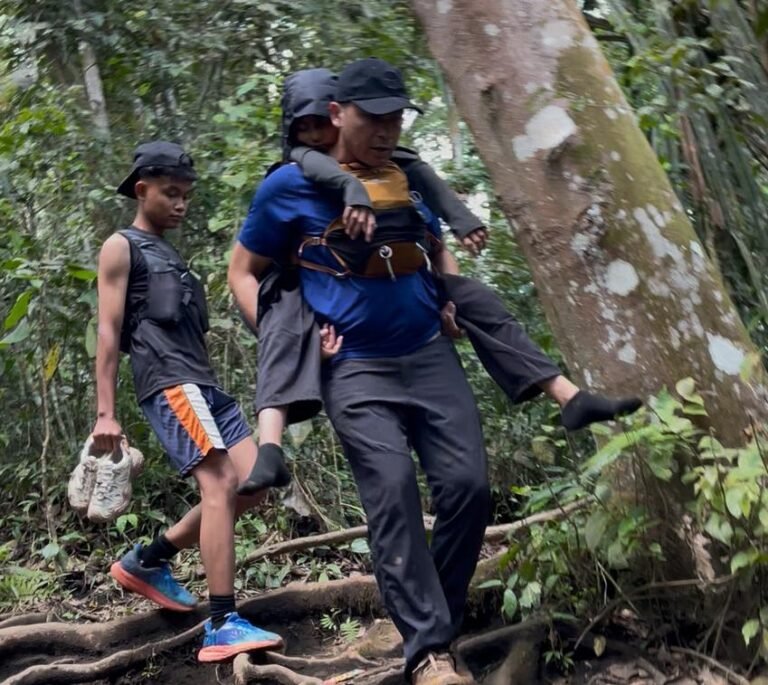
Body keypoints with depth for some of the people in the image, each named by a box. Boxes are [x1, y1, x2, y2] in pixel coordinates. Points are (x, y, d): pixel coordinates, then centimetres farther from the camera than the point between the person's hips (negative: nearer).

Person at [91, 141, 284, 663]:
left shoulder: (172, 255, 28)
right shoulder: (122, 248, 6)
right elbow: (110, 332, -3)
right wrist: (106, 413, -10)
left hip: (204, 384, 8)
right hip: (169, 383, -8)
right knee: (220, 484, -20)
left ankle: (147, 561, 14)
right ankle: (223, 625, -22)